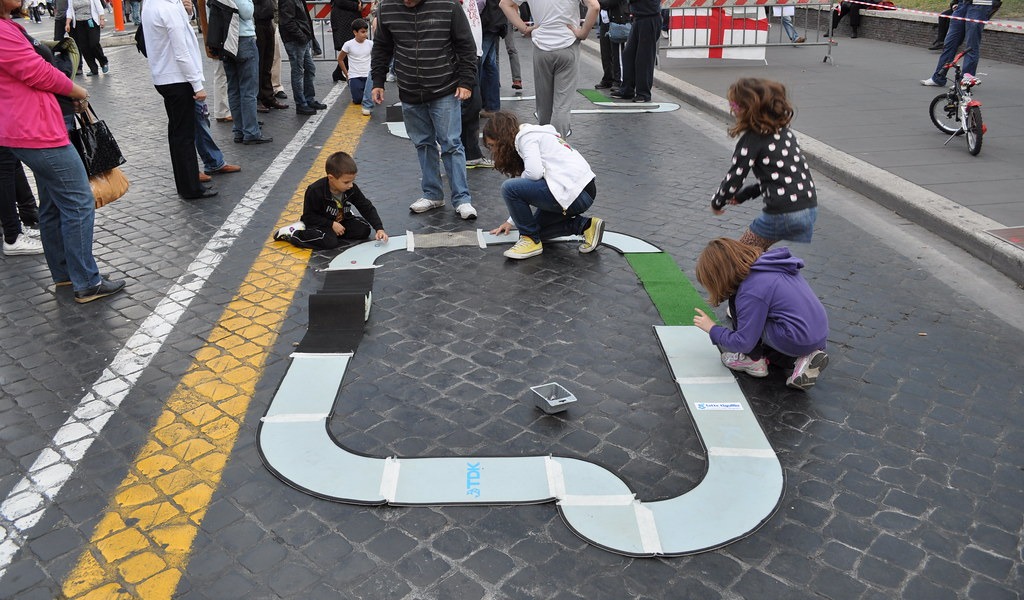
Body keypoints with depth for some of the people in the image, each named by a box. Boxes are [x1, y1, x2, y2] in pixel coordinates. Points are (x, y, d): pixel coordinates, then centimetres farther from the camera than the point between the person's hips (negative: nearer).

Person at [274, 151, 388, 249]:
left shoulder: (352, 189, -14)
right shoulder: (315, 191, -26)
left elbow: (367, 208, -7)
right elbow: (308, 216, -19)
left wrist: (379, 228, -17)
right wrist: (331, 224, -25)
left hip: (340, 221, 6)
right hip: (318, 223, -5)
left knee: (364, 230, -11)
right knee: (330, 242, -32)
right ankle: (292, 234, -14)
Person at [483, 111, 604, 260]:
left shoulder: (526, 136, -5)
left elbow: (534, 172, -21)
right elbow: (531, 191, 27)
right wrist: (511, 221, 25)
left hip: (575, 192, -11)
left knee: (509, 188, -15)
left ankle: (531, 240, -2)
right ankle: (585, 225, 13)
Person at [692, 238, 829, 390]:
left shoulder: (751, 292, -18)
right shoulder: (768, 262, 8)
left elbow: (744, 342, -14)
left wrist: (713, 329, 0)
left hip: (799, 342, -9)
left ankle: (754, 361, 5)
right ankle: (806, 357, 14)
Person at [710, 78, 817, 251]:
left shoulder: (752, 139, -11)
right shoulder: (783, 131, 13)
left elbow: (733, 179, -10)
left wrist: (716, 203, 9)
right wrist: (743, 195, 23)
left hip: (782, 214, -8)